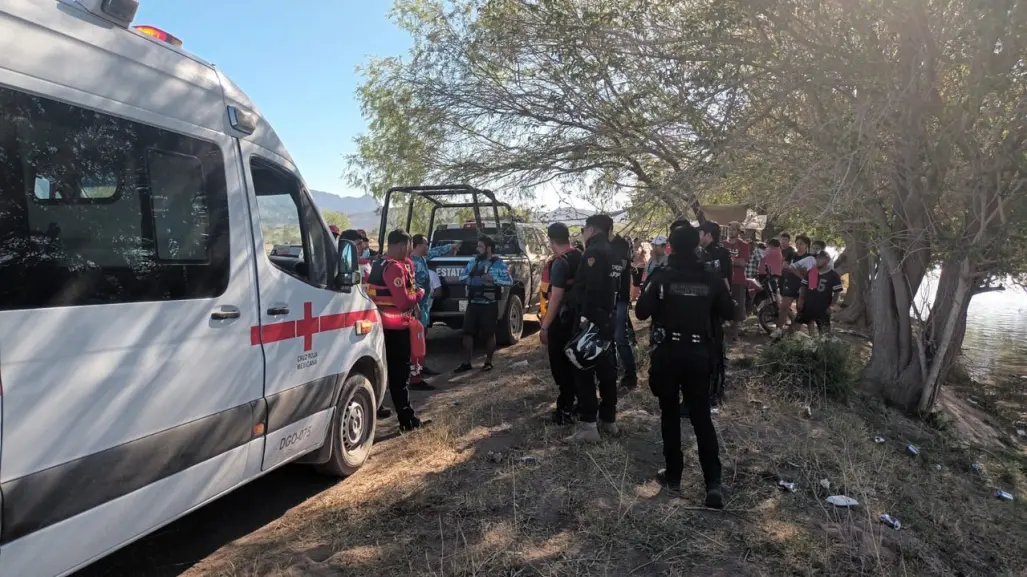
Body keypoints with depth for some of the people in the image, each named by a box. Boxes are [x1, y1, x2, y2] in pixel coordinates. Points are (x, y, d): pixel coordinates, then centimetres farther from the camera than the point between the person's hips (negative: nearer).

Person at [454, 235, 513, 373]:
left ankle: (488, 362, 20)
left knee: (489, 334, 5)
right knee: (467, 332, 4)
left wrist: (493, 279, -21)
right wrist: (469, 278, -5)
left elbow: (509, 281, -13)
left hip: (489, 305, -5)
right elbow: (462, 277, 16)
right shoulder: (473, 262, 10)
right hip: (473, 304, 5)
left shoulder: (498, 263, -6)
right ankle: (467, 363, 13)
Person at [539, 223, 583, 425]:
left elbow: (556, 297, -23)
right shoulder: (580, 257, 6)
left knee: (561, 365, 1)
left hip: (562, 319, -8)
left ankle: (566, 410, 6)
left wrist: (545, 326, -20)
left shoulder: (560, 263, -19)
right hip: (577, 316, 8)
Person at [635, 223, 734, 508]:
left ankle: (673, 475, 19)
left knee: (670, 414, 11)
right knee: (702, 416, 7)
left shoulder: (662, 276, -10)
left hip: (668, 352, -2)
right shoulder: (712, 277, -3)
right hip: (700, 353, 2)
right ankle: (713, 482, -1)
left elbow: (642, 312, -8)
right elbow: (727, 311, 8)